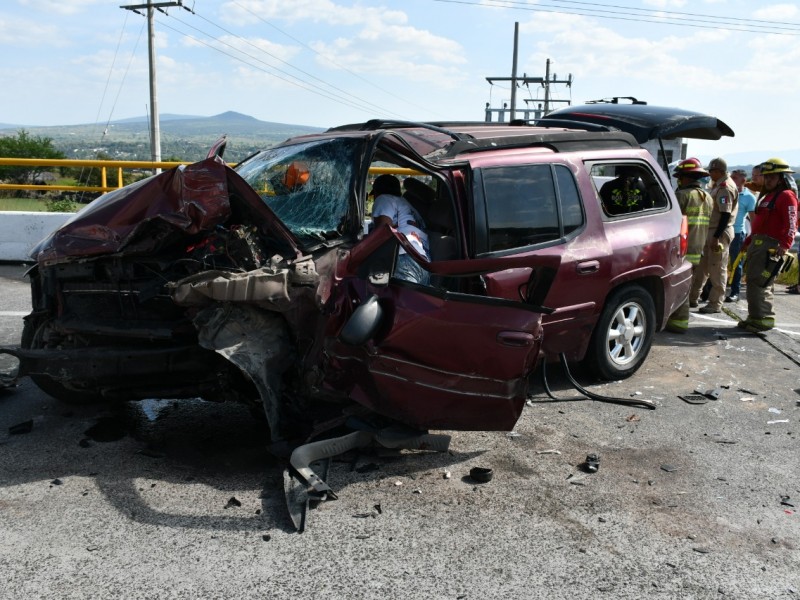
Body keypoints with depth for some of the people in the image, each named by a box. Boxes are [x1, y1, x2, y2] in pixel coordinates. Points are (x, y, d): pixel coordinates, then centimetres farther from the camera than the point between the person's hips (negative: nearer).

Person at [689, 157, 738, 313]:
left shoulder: (725, 188, -17)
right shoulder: (719, 185, 14)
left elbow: (726, 214, -22)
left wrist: (716, 237, -24)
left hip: (720, 232, -10)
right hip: (711, 230, 10)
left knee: (718, 269, -3)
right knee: (702, 265, 14)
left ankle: (716, 304, 4)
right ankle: (693, 297, 22)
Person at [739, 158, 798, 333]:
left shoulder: (786, 196, -8)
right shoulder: (767, 196, 23)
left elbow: (791, 224, -19)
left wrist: (785, 245, -30)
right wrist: (748, 241, 29)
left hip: (770, 246, -10)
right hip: (757, 243, 10)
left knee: (758, 283, -12)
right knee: (752, 280, 12)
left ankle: (764, 319, -8)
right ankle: (755, 317, 20)